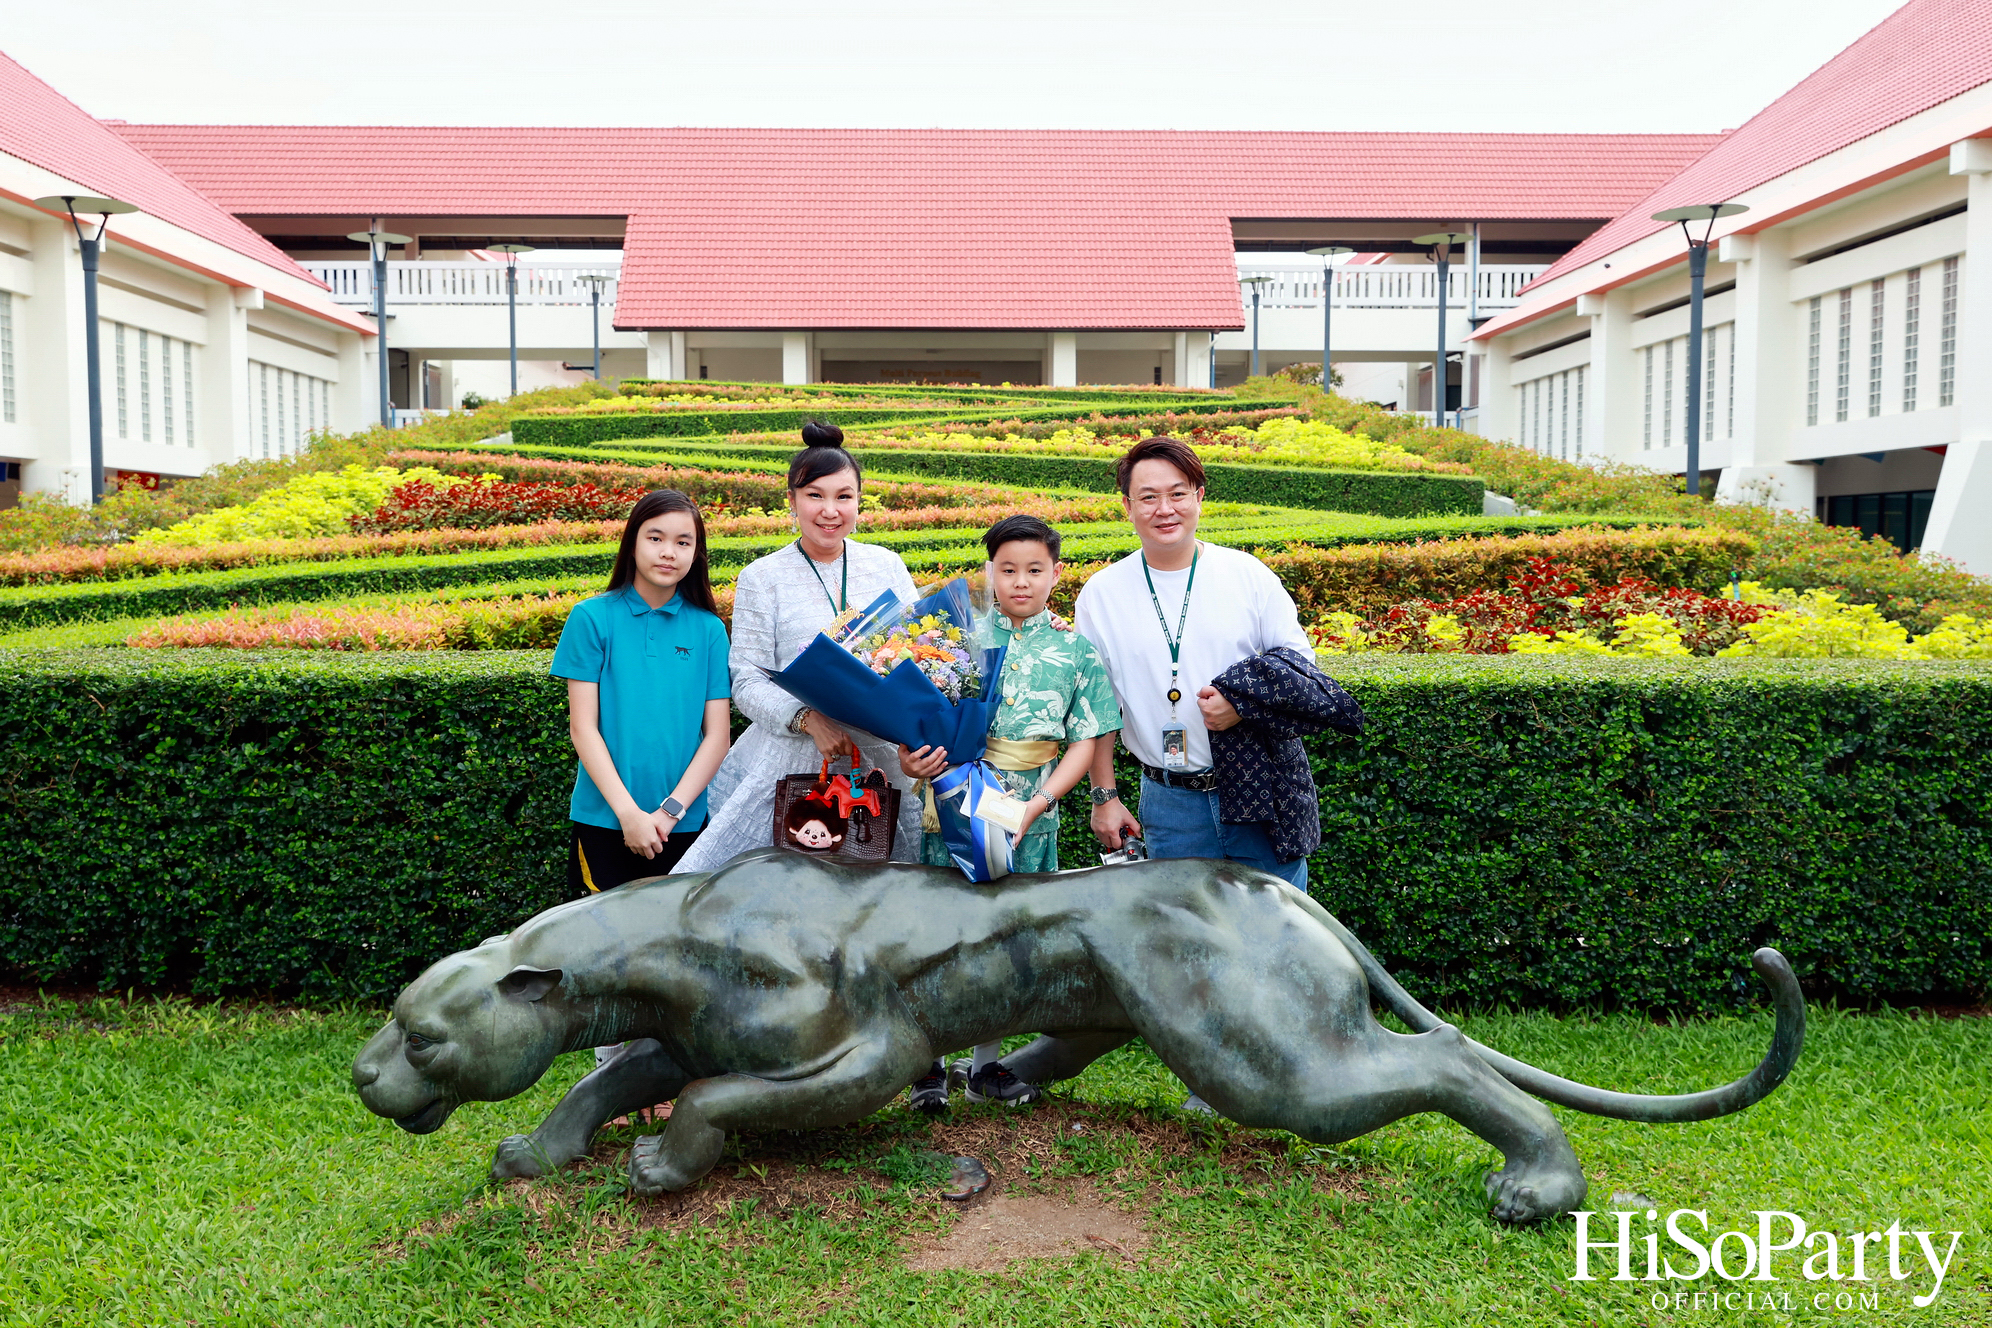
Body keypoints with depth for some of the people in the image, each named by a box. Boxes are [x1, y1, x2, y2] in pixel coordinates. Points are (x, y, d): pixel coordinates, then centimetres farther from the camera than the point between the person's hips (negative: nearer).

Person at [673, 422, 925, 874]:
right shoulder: (763, 577, 1)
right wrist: (808, 718, -21)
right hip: (793, 756, -2)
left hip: (883, 754, 3)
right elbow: (747, 684, -3)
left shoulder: (886, 565, 9)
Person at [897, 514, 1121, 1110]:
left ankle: (986, 1063, 25)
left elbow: (1085, 741, 1)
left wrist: (1038, 802, -11)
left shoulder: (1077, 652, 5)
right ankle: (927, 1060, 16)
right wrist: (910, 761, -17)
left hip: (1028, 816, 1)